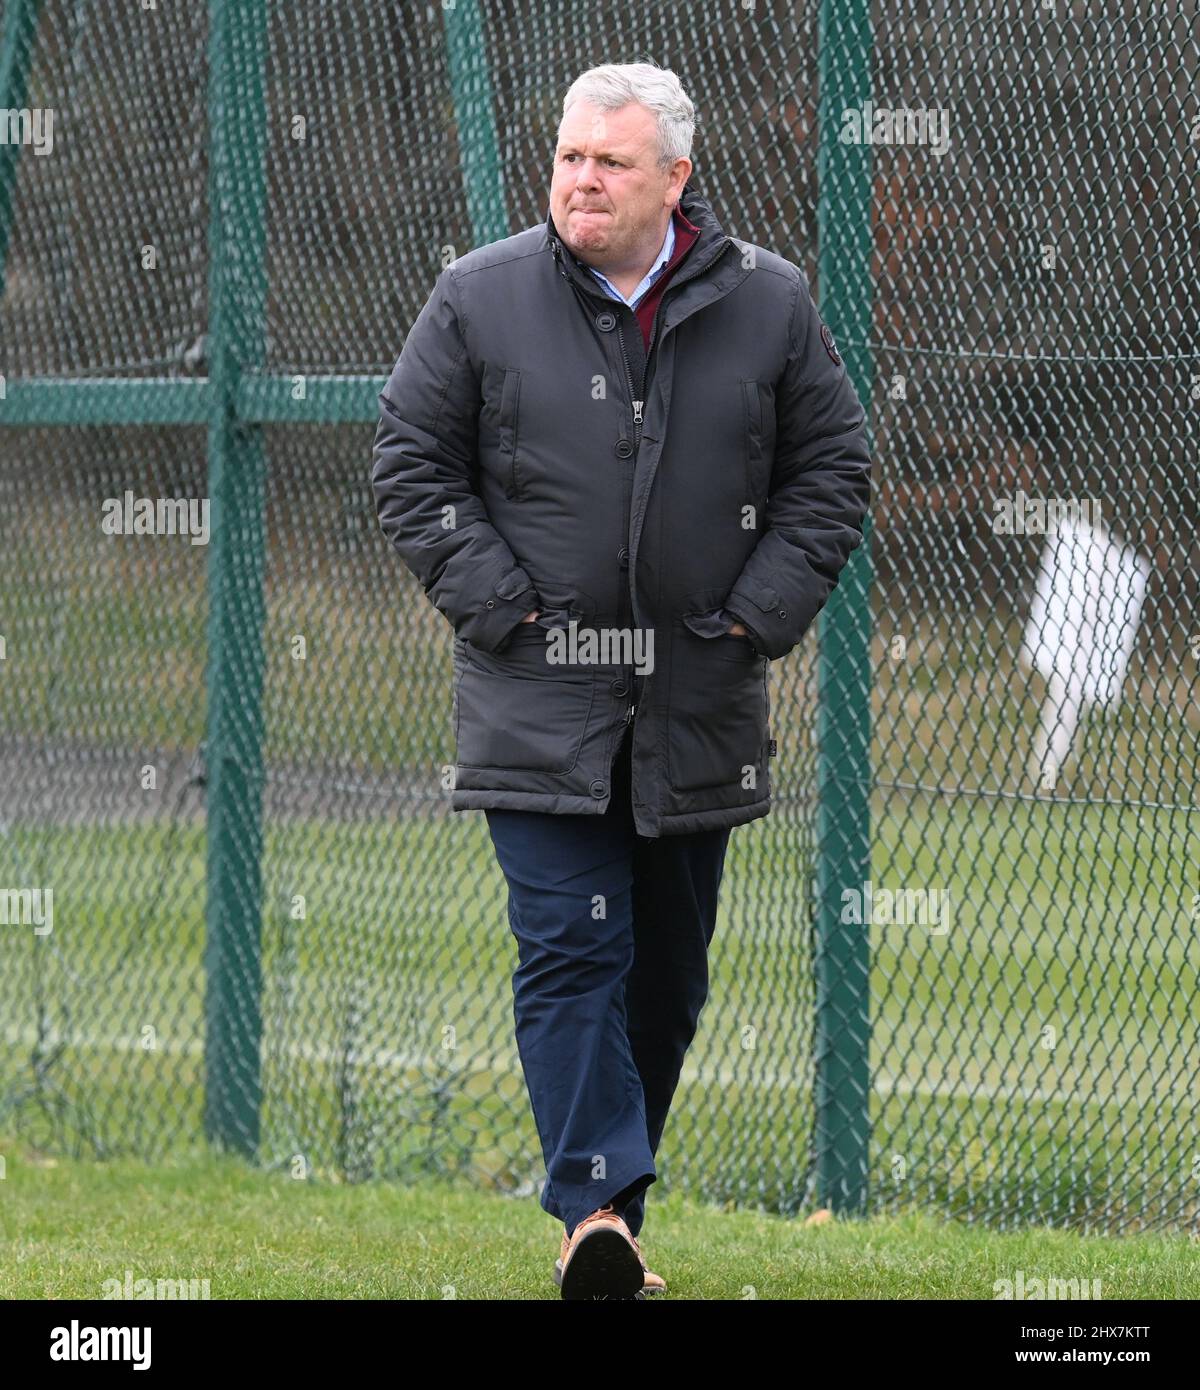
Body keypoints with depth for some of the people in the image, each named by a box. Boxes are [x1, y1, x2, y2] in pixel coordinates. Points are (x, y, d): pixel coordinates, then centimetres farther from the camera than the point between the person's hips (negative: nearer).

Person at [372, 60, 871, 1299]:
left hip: (700, 708, 3)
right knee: (570, 948, -14)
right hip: (539, 702, -3)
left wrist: (763, 610, -2)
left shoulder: (767, 305, 2)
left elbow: (831, 466, 9)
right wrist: (499, 603, -7)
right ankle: (594, 1206, -21)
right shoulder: (479, 300, -2)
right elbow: (411, 464, 3)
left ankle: (608, 1203, 22)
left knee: (668, 968, 10)